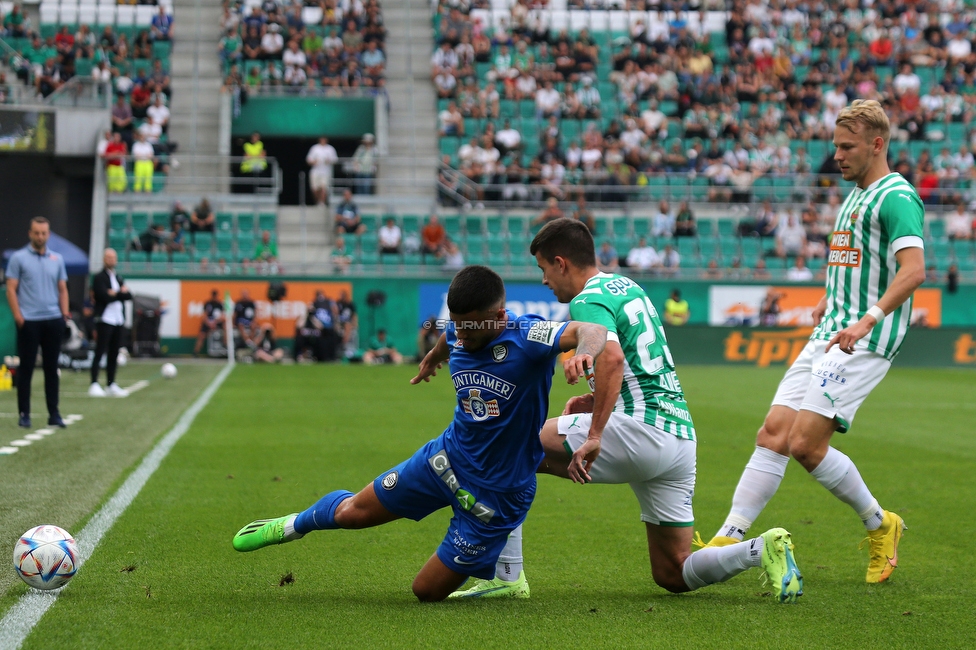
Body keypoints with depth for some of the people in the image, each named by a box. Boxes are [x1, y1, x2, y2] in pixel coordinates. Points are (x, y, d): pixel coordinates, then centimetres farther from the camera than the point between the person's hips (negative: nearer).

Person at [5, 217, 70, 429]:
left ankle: (54, 414, 9)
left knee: (51, 368, 5)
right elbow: (11, 289, -3)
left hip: (53, 320, 3)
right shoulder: (19, 258, 0)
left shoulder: (57, 259, 11)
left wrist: (65, 313, 2)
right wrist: (18, 316, -11)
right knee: (26, 368, 1)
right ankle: (24, 414, 6)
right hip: (29, 321, -3)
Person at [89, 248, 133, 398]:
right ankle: (94, 385, -11)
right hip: (106, 319, -7)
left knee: (114, 354, 8)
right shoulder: (99, 278, -2)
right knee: (100, 353, -9)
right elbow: (105, 297, -15)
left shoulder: (118, 279, 21)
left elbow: (129, 295, 7)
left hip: (119, 320, 7)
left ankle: (111, 385, 12)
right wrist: (121, 293, -4)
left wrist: (116, 294, -9)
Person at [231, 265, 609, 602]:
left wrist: (583, 353, -66)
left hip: (496, 492, -5)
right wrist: (434, 356, 42)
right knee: (351, 512, 17)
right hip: (447, 457, 6)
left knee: (428, 591, 3)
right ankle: (295, 525, 51)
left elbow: (593, 331, -43)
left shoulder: (526, 339, -28)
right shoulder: (459, 333, -8)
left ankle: (502, 576, 33)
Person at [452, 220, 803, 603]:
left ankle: (507, 576, -5)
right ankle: (762, 549, -7)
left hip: (639, 428, -9)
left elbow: (613, 358, -28)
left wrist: (594, 435, -30)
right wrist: (599, 399, 23)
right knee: (673, 576, 14)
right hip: (681, 434, 9)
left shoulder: (588, 301, -8)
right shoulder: (626, 286, 21)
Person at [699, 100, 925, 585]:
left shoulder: (897, 197, -10)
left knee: (806, 443, -14)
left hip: (864, 344, -9)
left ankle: (879, 525, 6)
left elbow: (913, 269, -24)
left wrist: (866, 321, -34)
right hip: (827, 338, 9)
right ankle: (727, 541, 2)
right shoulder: (855, 196, 21)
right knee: (772, 434, 0)